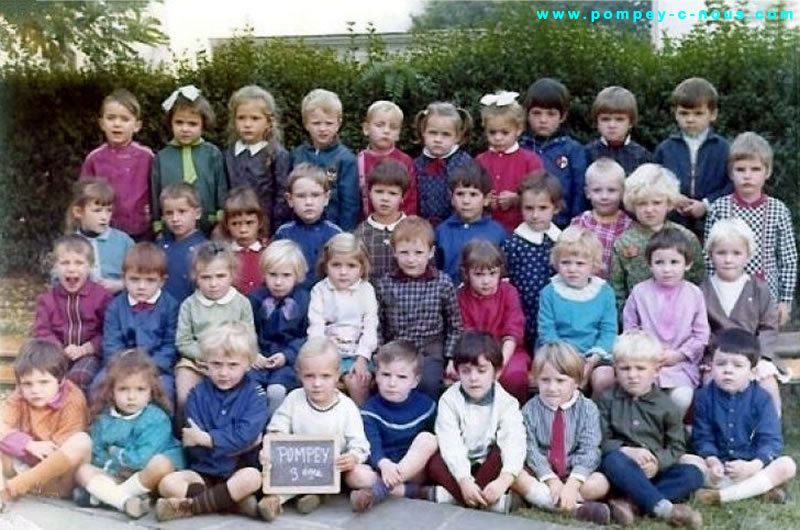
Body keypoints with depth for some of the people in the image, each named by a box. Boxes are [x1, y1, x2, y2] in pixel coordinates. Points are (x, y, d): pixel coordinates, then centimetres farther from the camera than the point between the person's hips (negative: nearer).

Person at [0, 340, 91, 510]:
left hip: (57, 475, -3)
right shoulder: (19, 399, -3)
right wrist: (28, 445, -29)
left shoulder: (73, 401, -15)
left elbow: (62, 446, -19)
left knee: (82, 442, -32)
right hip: (23, 468, 4)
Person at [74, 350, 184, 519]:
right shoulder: (104, 419, 2)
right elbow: (98, 456, 0)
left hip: (147, 478, -5)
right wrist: (119, 460, -16)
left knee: (161, 464, -34)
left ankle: (100, 495, -22)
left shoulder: (157, 419, -15)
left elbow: (143, 458, -24)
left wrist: (116, 454, -7)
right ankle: (126, 501, -32)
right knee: (83, 470, -11)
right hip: (116, 476, 5)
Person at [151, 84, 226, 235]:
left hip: (208, 230, -1)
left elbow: (222, 191, 1)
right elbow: (154, 197, 5)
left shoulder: (213, 154, -2)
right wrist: (158, 229, 4)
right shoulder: (161, 157, 1)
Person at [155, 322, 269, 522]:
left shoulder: (255, 394, -4)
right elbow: (194, 447, -8)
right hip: (204, 471, 3)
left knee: (252, 477, -35)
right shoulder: (198, 393, 1)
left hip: (239, 471, -2)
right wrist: (234, 441, -14)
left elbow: (245, 437, -19)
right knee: (166, 483, -22)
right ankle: (234, 501, -25)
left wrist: (205, 438, -15)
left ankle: (189, 506, -22)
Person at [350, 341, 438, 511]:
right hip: (381, 470, -1)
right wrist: (384, 464, -41)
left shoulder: (426, 406, 2)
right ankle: (415, 492, -30)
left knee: (427, 438, -26)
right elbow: (371, 445, -18)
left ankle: (379, 490, -35)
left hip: (414, 471, 1)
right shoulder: (370, 409, -3)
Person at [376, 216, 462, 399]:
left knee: (428, 382, -28)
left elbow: (454, 326, 6)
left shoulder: (443, 283, -1)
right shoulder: (385, 285, 2)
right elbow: (378, 326, 10)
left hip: (430, 352, -1)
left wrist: (451, 357, -2)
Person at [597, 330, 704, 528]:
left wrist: (658, 462, -17)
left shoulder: (665, 405, 7)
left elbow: (677, 446, 4)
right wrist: (626, 451, -20)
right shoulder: (608, 400, 5)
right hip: (622, 465, -2)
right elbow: (600, 440, -2)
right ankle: (664, 508, -45)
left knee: (693, 474, -22)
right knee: (613, 459, -36)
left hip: (654, 470, 2)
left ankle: (631, 503, -36)